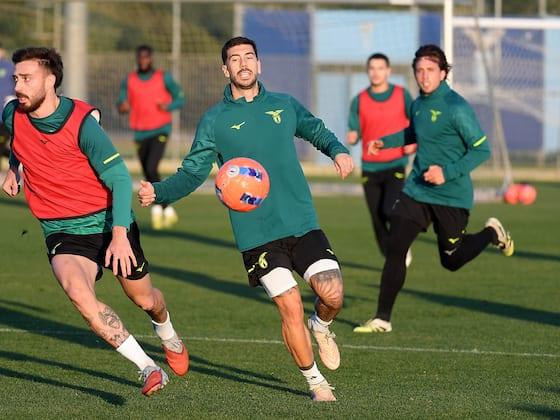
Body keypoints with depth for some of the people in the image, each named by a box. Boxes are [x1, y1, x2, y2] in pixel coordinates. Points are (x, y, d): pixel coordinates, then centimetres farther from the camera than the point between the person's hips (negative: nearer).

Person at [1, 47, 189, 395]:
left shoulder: (82, 122, -20)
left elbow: (120, 179, -18)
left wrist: (119, 234, -27)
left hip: (109, 222, -2)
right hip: (63, 232, 2)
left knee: (145, 299, 14)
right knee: (78, 292, -28)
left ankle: (169, 337, 53)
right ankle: (149, 368, -20)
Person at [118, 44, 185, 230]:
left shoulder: (164, 78, -3)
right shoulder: (129, 81, 3)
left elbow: (180, 99, 3)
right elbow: (122, 106, 2)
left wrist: (168, 106, -18)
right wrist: (123, 107, -23)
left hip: (160, 131, -4)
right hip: (140, 133, 4)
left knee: (151, 168, -22)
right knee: (149, 177, 8)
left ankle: (157, 207, -6)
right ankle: (168, 211, 26)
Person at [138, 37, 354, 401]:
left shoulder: (284, 106, 12)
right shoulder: (215, 121, 6)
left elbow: (317, 131, 27)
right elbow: (193, 172, 6)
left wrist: (338, 150, 6)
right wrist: (158, 192, -12)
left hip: (302, 222, 2)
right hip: (257, 232, -2)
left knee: (332, 294, -12)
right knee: (290, 307, -9)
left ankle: (321, 327, 26)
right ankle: (315, 382, 12)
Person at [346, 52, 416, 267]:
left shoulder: (402, 95, 0)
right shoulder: (359, 100, 3)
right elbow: (353, 133, 0)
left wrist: (413, 142, -7)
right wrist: (352, 137, -23)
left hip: (396, 165, -2)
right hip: (370, 167, 2)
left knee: (390, 211, -20)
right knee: (377, 220, 1)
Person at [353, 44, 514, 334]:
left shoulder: (456, 108, -16)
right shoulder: (418, 104, 7)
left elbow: (481, 150, -16)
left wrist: (448, 172, -24)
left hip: (451, 196, -5)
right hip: (416, 191, 5)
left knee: (452, 261, 8)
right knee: (394, 249, -8)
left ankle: (492, 233, 37)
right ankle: (382, 319, -1)